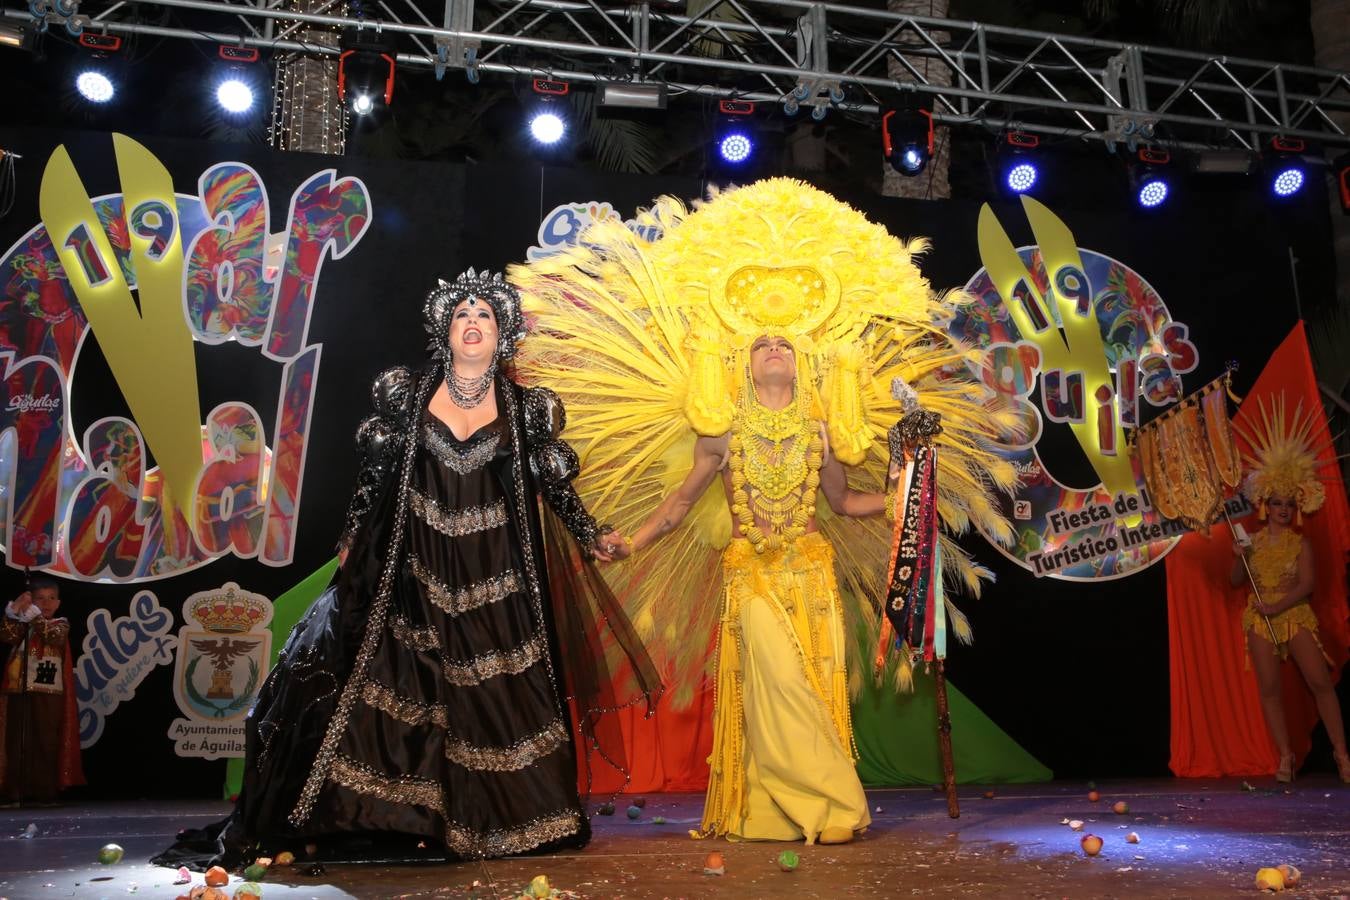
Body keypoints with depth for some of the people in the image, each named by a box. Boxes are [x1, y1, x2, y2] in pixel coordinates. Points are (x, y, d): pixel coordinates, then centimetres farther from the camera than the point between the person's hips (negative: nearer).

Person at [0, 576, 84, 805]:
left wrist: (33, 615, -23)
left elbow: (54, 636, -18)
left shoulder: (60, 624, 5)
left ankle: (46, 792, -1)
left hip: (48, 694, -3)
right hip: (19, 692, 3)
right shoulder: (23, 624, 14)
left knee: (46, 743, -4)